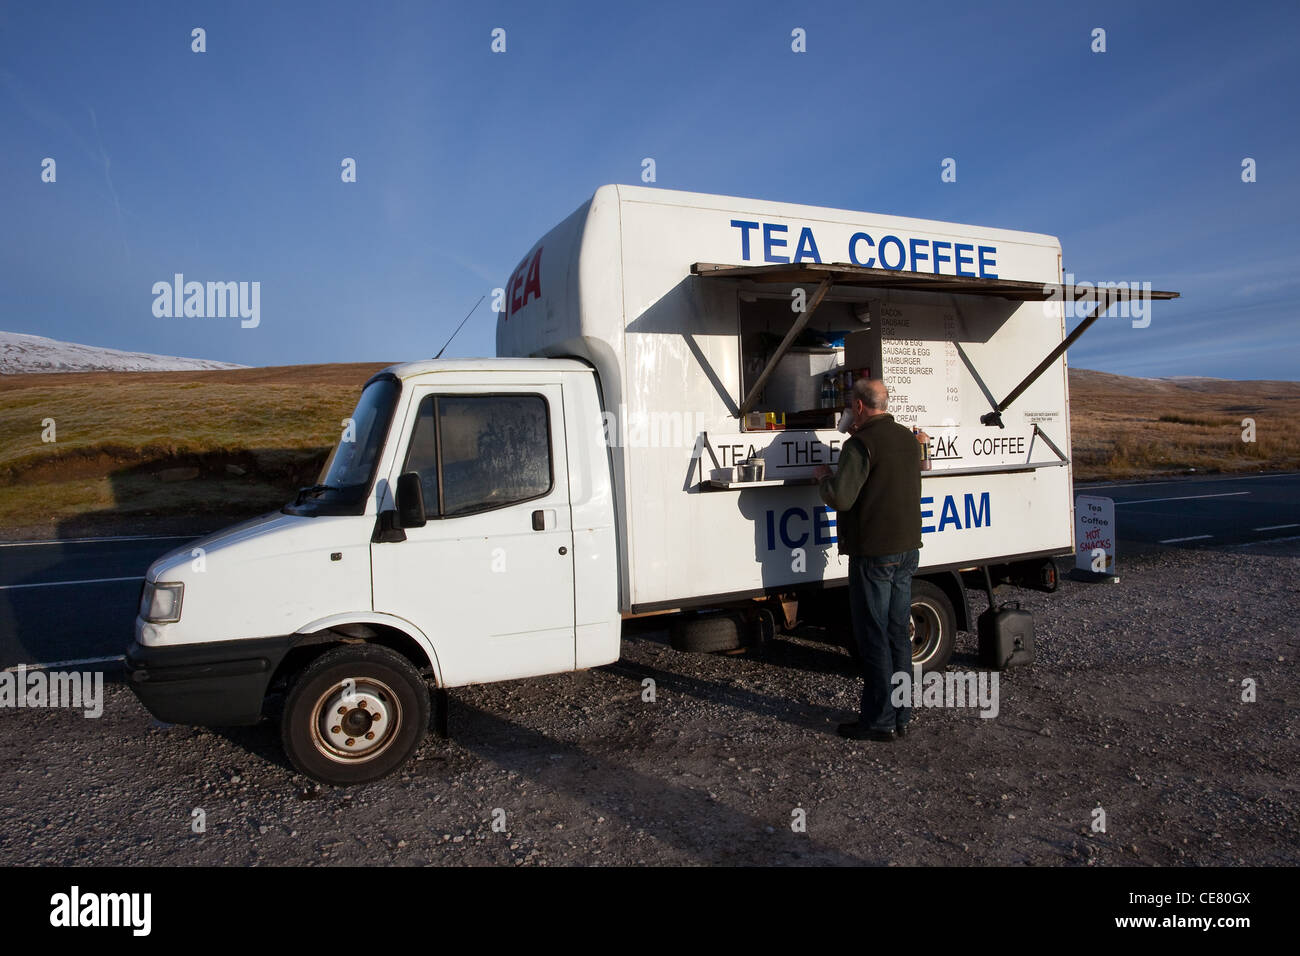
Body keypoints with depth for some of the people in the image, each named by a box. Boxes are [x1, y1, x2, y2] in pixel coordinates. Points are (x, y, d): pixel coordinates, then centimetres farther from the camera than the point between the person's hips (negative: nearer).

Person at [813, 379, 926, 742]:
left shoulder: (861, 444, -15)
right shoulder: (908, 437, 11)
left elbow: (840, 497, -21)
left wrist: (823, 476, -2)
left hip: (874, 554, -8)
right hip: (907, 549, 8)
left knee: (874, 638, 0)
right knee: (898, 634, 13)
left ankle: (879, 720, 6)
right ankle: (900, 715, 21)